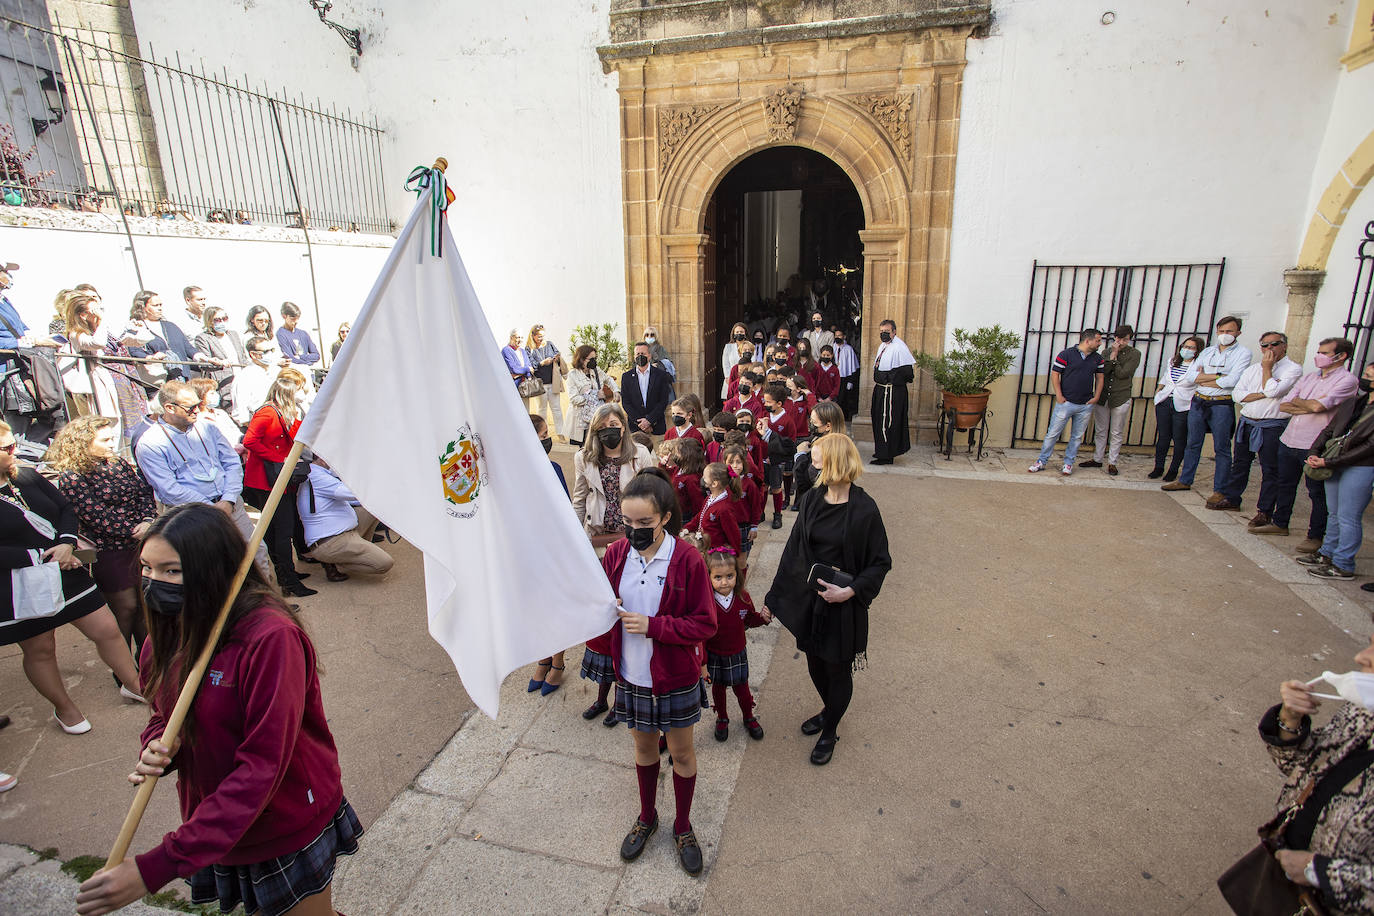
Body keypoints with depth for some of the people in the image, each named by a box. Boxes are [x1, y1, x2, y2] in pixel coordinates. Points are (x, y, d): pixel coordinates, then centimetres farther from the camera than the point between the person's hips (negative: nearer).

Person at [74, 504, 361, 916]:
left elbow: (264, 766, -30)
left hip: (289, 830, -7)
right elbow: (163, 715, 10)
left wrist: (155, 868, -30)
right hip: (216, 828, 7)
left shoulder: (270, 638, -30)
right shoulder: (167, 633, -5)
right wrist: (156, 749, -14)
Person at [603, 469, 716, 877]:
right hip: (631, 676, 3)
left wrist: (653, 625, -26)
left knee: (682, 753, 16)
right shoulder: (616, 554, -8)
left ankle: (683, 826, 41)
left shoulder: (688, 560, -19)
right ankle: (647, 817, 48)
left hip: (675, 678, -3)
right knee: (644, 747, 23)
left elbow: (705, 624, -16)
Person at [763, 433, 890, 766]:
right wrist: (774, 598, 6)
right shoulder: (812, 500, -3)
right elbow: (793, 552, 3)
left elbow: (880, 563, -10)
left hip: (844, 604, -4)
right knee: (815, 663, 20)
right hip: (809, 599, 5)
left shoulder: (864, 509, -17)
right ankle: (829, 709, 48)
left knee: (838, 670, 12)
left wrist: (850, 591, -23)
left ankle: (830, 731, 36)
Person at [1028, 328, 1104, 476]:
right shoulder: (1066, 354, -8)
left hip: (1086, 405, 5)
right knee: (1053, 433, -1)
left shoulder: (1097, 358, 9)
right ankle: (1041, 461, 10)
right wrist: (1059, 396, -10)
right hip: (1066, 402, -4)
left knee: (1077, 436, 11)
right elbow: (1054, 375, -6)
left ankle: (1068, 463, 24)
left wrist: (1096, 397, 5)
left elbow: (1099, 378, 17)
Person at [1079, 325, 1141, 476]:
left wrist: (1115, 357, -10)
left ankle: (1112, 463, 13)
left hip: (1121, 399, -3)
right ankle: (1097, 459, 23)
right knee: (1100, 431, 12)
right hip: (1103, 397, 3)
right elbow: (1102, 371, -10)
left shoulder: (1134, 354, -3)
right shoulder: (1107, 352, 5)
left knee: (1116, 434, 4)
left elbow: (1122, 374, -14)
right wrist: (1113, 354, -15)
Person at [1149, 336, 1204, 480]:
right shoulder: (1172, 362, 13)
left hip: (1183, 407, -4)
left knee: (1179, 440, 2)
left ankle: (1173, 470, 14)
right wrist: (1158, 392, 17)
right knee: (1162, 436, 8)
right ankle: (1158, 467, 17)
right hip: (1164, 403, 4)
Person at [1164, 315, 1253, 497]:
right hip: (1198, 403, 5)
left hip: (1222, 405, -5)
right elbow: (1190, 375, -1)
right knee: (1193, 444, 13)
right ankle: (1185, 481, 23)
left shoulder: (1242, 354, -3)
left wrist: (1202, 379, -6)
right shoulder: (1207, 352, 12)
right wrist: (1218, 376, -11)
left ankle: (1220, 490, 6)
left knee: (1222, 449, 1)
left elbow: (1231, 381, -16)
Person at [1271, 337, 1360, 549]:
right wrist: (1308, 407, -10)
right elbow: (1283, 405, 6)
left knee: (1317, 493, 3)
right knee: (1285, 485, 17)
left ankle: (1316, 536, 12)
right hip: (1289, 441, 7)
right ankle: (1279, 523, 31)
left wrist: (1296, 401, 0)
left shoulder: (1347, 380, -7)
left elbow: (1318, 406, -20)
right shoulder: (1308, 378, 14)